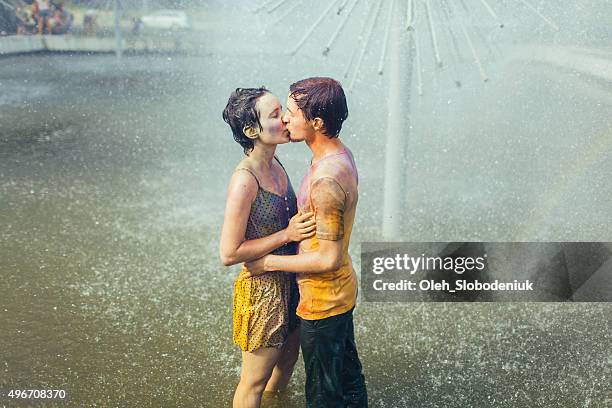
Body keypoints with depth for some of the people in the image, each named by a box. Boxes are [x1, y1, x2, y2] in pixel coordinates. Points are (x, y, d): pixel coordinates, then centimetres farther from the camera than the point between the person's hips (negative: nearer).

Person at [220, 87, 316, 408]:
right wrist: (287, 235, -24)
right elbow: (229, 253, -25)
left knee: (288, 357, 29)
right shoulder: (245, 180, -27)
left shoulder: (274, 164, -1)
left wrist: (303, 222, -2)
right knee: (255, 380, 12)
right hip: (263, 288, -8)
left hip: (290, 282, 9)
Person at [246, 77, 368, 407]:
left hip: (322, 303, -9)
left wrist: (269, 262, -18)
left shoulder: (327, 179, -32)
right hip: (343, 292, 9)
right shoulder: (340, 155, 0)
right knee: (348, 374, 27)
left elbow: (329, 258, -27)